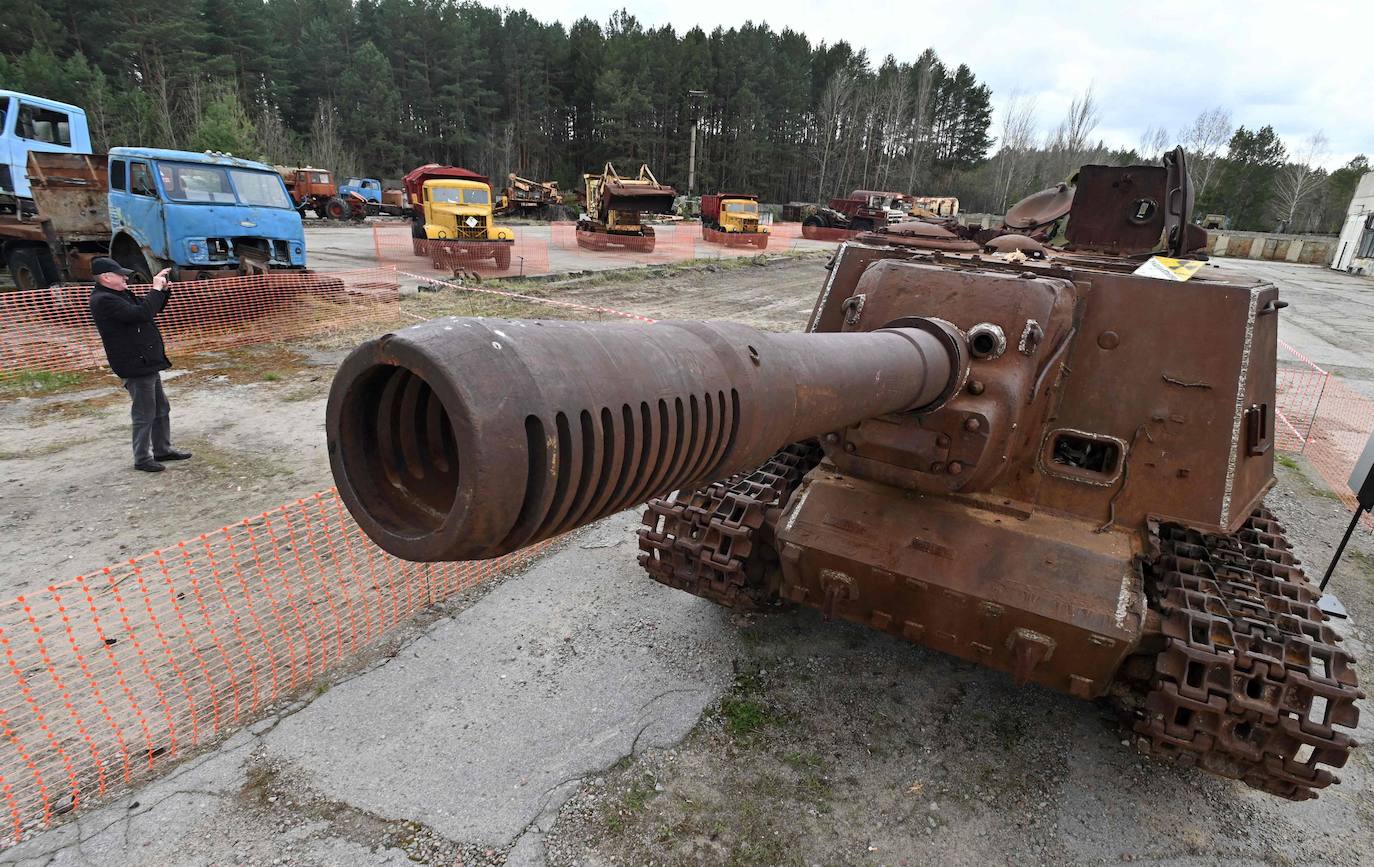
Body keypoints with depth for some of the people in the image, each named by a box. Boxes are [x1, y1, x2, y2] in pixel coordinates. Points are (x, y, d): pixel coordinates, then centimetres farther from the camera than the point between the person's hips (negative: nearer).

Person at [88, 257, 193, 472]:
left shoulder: (120, 295, 13)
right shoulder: (104, 300, -18)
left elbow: (151, 310, 23)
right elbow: (141, 313, -29)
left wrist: (163, 289, 6)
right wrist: (156, 289, -19)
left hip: (148, 363, 10)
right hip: (136, 366, -10)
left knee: (161, 408, 17)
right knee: (145, 414, -2)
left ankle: (162, 450, 28)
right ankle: (142, 459, 8)